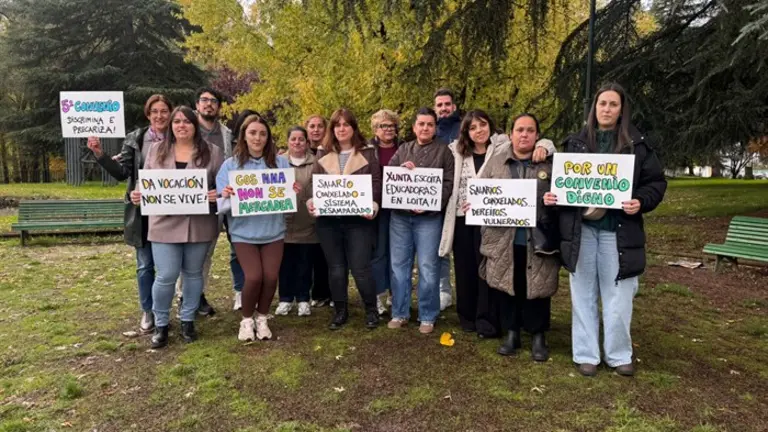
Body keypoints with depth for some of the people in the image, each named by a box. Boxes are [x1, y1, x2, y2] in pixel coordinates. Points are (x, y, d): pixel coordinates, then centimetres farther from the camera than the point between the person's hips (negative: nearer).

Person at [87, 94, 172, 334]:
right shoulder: (135, 140, 2)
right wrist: (100, 154, -12)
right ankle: (148, 312, 23)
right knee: (145, 265, 9)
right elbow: (121, 172, -1)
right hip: (142, 212, 1)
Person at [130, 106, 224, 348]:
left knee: (193, 273, 12)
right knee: (166, 276, -1)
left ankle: (188, 321, 28)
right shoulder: (156, 150, 8)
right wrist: (138, 195, -8)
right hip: (165, 225, 0)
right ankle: (160, 324, 19)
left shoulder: (212, 152, 2)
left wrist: (217, 195, -17)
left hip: (199, 225, 0)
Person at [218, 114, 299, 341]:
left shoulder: (280, 162, 1)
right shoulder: (231, 164, -1)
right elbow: (222, 203, -4)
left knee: (271, 277, -1)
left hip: (273, 230, 2)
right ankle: (246, 320, 16)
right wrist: (226, 197, -26)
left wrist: (293, 192, -18)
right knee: (254, 277, -11)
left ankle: (262, 319, 25)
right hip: (244, 231, -2)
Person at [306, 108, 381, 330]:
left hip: (358, 219, -3)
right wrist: (310, 201, -12)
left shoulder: (368, 153, 2)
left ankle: (371, 309, 19)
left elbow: (376, 183, -2)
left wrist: (373, 205, -19)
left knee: (360, 267, -2)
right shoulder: (323, 154, 10)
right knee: (336, 268, 10)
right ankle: (340, 311, 25)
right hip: (328, 219, 3)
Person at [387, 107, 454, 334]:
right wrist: (401, 170, -14)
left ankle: (428, 317, 12)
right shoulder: (403, 149, 14)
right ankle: (400, 313, 19)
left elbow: (448, 183, -2)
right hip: (399, 215, 3)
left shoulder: (443, 151, 5)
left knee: (428, 268, -1)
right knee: (399, 265, 7)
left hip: (429, 217, -3)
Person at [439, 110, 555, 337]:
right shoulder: (458, 152, 8)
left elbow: (545, 144, 1)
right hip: (462, 219, 3)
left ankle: (487, 321, 11)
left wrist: (542, 147, -23)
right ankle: (468, 317, 27)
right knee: (465, 270, 11)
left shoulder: (503, 147, -1)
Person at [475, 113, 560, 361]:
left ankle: (538, 336, 25)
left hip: (538, 241, -1)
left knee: (536, 288, 7)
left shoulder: (550, 164, 5)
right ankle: (511, 333, 26)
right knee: (506, 287, 8)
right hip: (503, 239, 2)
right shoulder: (496, 163, 10)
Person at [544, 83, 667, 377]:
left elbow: (656, 181, 3)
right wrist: (552, 196, -6)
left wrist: (641, 202, -15)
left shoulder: (637, 144, 2)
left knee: (618, 296, 6)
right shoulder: (575, 142, 8)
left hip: (618, 231, -1)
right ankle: (586, 354, 20)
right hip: (580, 229, 2)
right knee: (583, 295, 8)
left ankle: (619, 354, 24)